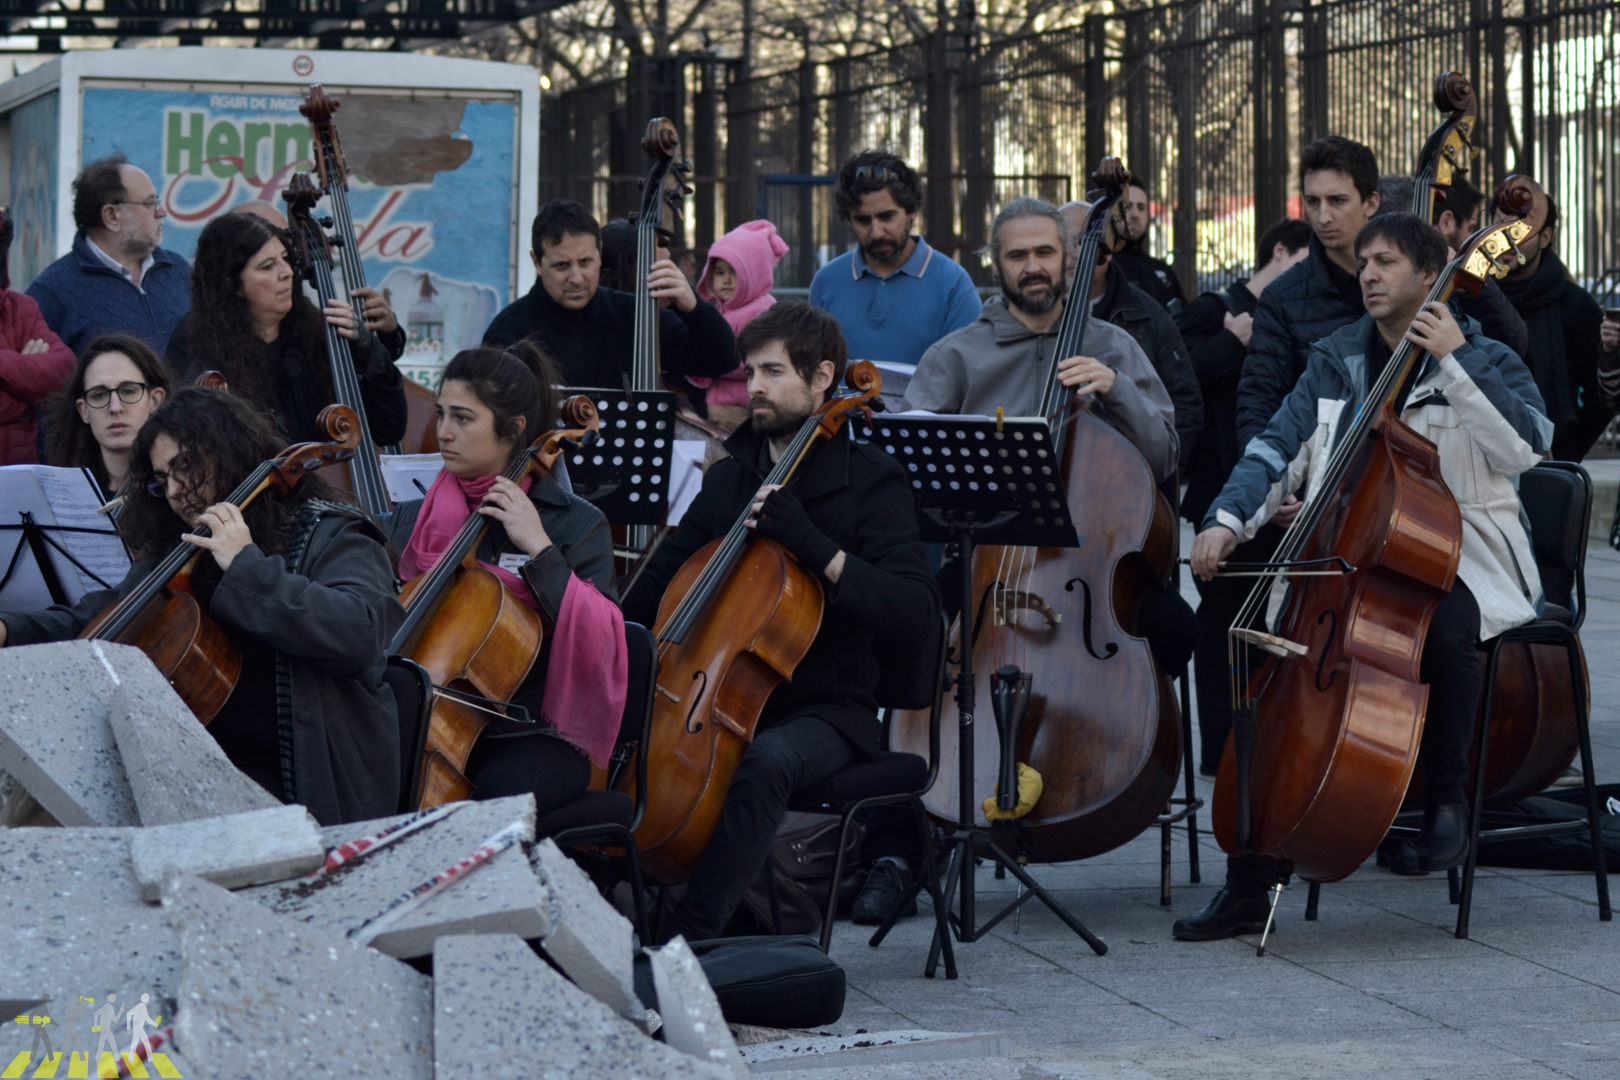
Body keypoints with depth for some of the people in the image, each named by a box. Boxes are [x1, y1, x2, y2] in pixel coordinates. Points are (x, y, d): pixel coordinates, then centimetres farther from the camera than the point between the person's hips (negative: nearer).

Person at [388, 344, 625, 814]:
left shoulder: (574, 524, 0)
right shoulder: (415, 519, 12)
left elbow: (600, 645, -13)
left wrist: (539, 547, -18)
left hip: (534, 735, -3)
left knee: (499, 793, -36)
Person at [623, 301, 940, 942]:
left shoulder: (869, 481, -4)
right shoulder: (730, 479, 15)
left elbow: (918, 613, -18)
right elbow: (663, 579, 27)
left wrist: (814, 546, -28)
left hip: (826, 711, -5)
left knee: (768, 760, -38)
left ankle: (691, 936, -37)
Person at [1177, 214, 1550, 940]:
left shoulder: (1484, 362, 0)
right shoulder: (1336, 362, 14)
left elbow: (1526, 445, -19)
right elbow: (1279, 450, 7)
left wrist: (1455, 362, -23)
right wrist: (1227, 520, -11)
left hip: (1461, 563, -4)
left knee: (1445, 630, -39)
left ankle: (1448, 804, -15)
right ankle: (1252, 882, -17)